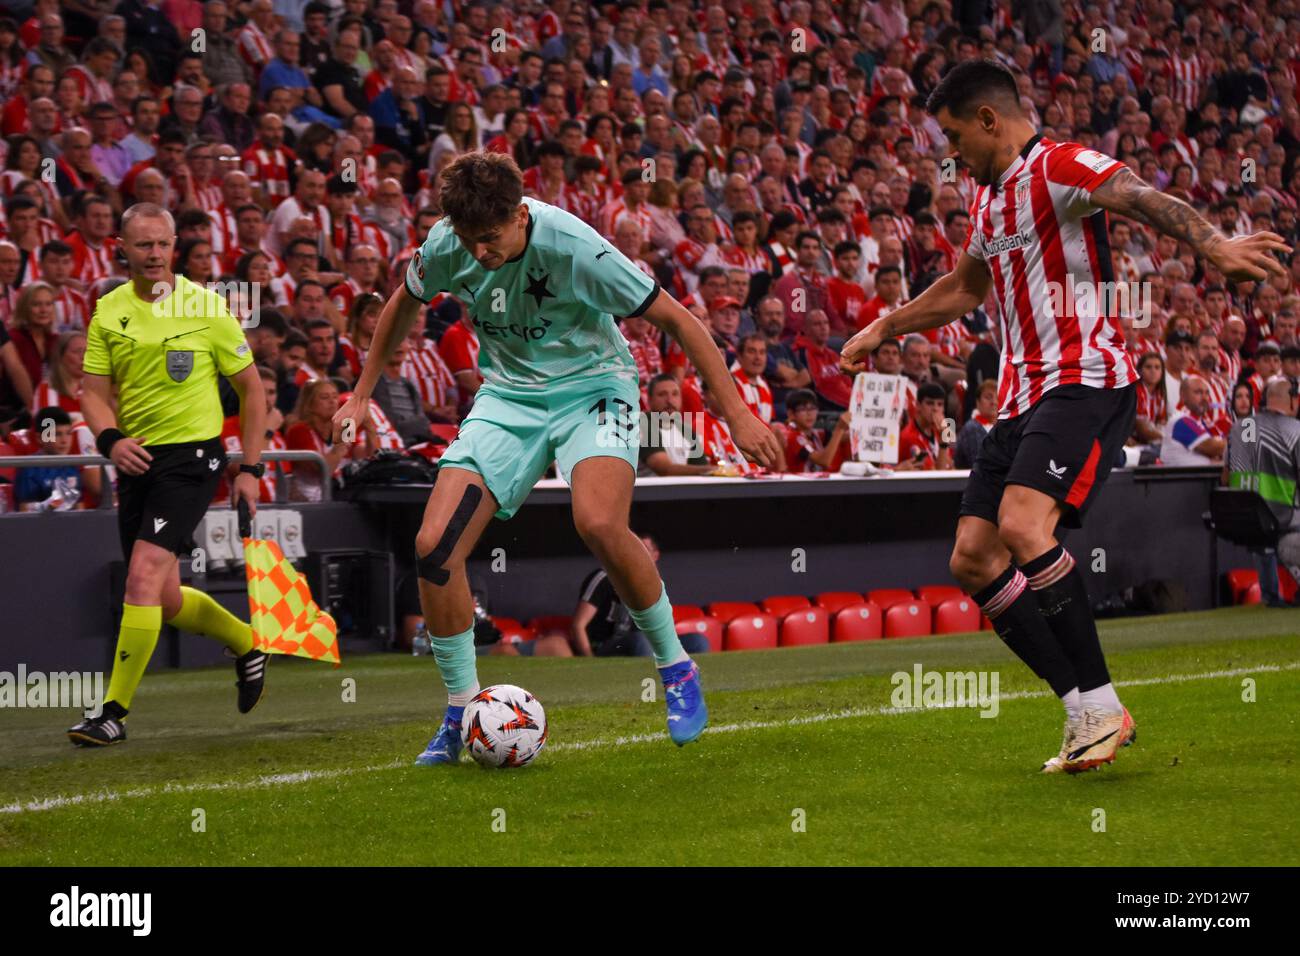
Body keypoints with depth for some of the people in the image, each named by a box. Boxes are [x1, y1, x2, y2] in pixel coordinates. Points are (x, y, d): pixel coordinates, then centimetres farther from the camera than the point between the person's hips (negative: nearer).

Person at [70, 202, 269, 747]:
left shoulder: (206, 307, -4)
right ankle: (246, 642, 39)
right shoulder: (108, 311, 6)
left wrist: (250, 468, -2)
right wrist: (110, 438, -15)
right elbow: (94, 391, 6)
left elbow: (250, 388, 2)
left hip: (191, 456, -5)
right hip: (136, 459, 5)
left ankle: (114, 711, -15)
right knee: (164, 599, 11)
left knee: (144, 575, -19)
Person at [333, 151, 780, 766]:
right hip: (508, 396, 5)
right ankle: (461, 711, 5)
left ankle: (678, 671, -10)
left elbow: (676, 319, -17)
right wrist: (362, 394, 17)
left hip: (591, 386, -4)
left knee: (599, 525, -33)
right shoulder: (446, 246, -12)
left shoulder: (573, 248, -26)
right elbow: (405, 305, 13)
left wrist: (737, 413, -17)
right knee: (434, 547, -13)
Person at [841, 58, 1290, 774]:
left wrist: (1213, 246, -47)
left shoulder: (1057, 167, -9)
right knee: (972, 561, 1)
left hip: (1084, 380, -10)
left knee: (1022, 528, -28)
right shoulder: (986, 196, 20)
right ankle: (1087, 716, 4)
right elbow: (964, 287, 38)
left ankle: (1101, 705, -20)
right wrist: (884, 328, 45)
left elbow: (1144, 200, -28)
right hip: (1022, 395, 10)